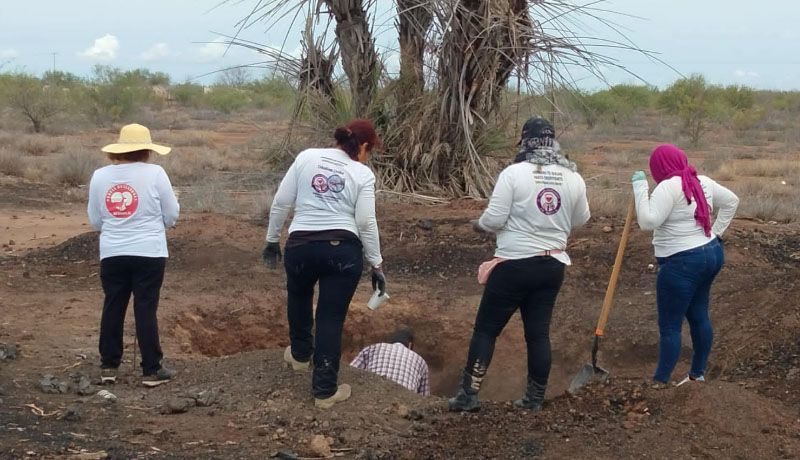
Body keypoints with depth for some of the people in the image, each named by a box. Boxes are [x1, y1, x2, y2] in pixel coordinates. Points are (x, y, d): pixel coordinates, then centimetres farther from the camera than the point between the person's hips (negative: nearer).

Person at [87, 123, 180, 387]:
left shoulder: (100, 176, 1)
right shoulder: (154, 174, -9)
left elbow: (95, 221, 7)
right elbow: (172, 216, -3)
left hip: (112, 254, 3)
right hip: (149, 254, -3)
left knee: (113, 308, 13)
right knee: (146, 309, 3)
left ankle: (108, 366, 19)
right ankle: (152, 370, 7)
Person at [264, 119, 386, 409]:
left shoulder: (307, 157, 6)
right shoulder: (362, 174, 1)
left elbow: (281, 203, 5)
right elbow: (366, 223, -3)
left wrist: (272, 239, 16)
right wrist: (376, 265, 5)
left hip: (300, 246, 2)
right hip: (343, 250, -2)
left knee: (299, 297, 31)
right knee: (332, 318, 4)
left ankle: (300, 355, 47)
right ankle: (325, 390, 6)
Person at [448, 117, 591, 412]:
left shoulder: (514, 173, -13)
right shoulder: (573, 178, 1)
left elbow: (494, 219, -14)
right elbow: (580, 219, 15)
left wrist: (480, 224, 8)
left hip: (515, 264, -4)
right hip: (553, 265, 4)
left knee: (486, 329, 4)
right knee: (538, 332, 12)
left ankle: (468, 395, 5)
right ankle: (535, 398, 17)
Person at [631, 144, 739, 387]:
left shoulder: (668, 187, -18)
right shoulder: (703, 182, 7)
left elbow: (648, 221, -25)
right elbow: (731, 201, 19)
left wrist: (640, 187, -18)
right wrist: (716, 232, 16)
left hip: (683, 264, -9)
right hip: (712, 254, 9)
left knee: (669, 326, -2)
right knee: (699, 316, 18)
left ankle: (660, 383, 3)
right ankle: (698, 373, 29)